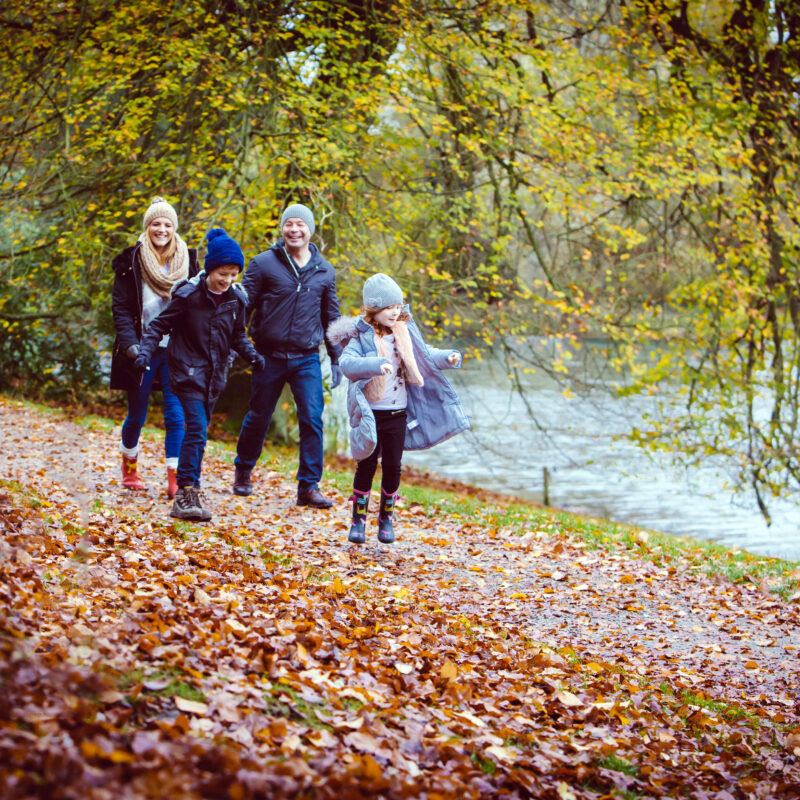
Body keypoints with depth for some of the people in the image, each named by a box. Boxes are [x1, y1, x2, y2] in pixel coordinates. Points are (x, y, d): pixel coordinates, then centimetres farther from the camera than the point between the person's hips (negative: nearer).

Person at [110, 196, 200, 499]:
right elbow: (120, 307, -4)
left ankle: (175, 480, -8)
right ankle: (129, 469, 32)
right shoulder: (132, 262, -2)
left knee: (176, 414, -9)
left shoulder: (187, 261, 7)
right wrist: (129, 343, -17)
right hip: (143, 350, -1)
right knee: (137, 415, 9)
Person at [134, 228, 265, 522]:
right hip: (188, 372, -5)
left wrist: (251, 355, -2)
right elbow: (159, 325, -4)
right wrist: (145, 351, -18)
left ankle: (188, 492, 19)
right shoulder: (188, 295, -12)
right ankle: (187, 493, -17)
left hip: (214, 376, 5)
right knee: (197, 430, -16)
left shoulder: (235, 300, 3)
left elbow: (237, 336, 15)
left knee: (199, 432, 10)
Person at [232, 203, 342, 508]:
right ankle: (243, 471, 31)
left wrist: (335, 360, 12)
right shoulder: (263, 263, -2)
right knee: (258, 417, 9)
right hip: (269, 356, -1)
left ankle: (309, 486, -2)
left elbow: (331, 317, 14)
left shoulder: (324, 271, 7)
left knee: (312, 419, -8)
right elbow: (243, 305, -1)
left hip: (307, 359, 2)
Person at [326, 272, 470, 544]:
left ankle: (386, 518, 21)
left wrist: (447, 358, 1)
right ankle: (359, 519, 12)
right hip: (369, 413, -4)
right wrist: (376, 365, -43)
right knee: (367, 465, 1)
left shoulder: (405, 332, 5)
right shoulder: (362, 336, -13)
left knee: (392, 466, 8)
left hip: (398, 413, 4)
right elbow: (347, 363, -29)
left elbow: (425, 355, 19)